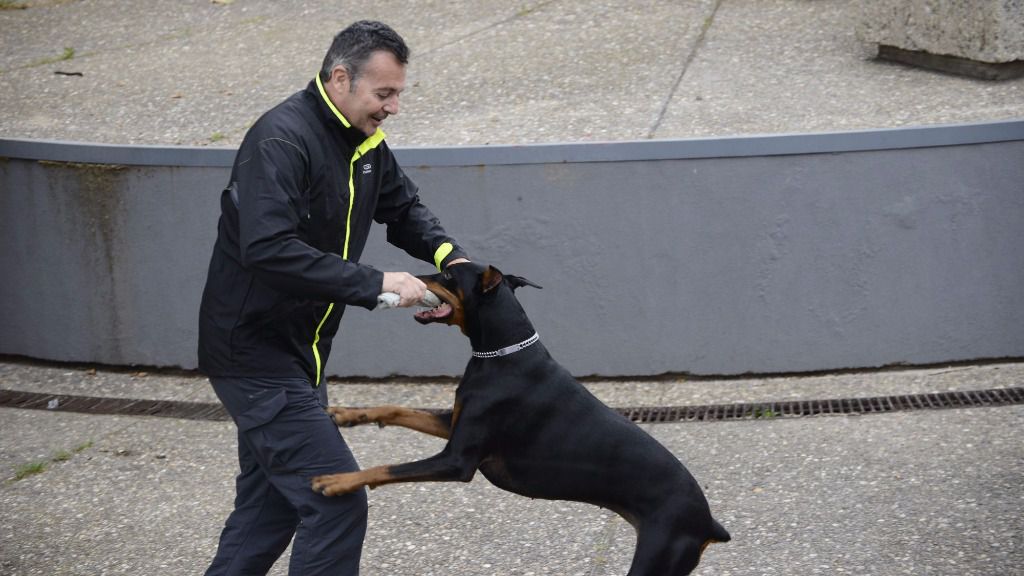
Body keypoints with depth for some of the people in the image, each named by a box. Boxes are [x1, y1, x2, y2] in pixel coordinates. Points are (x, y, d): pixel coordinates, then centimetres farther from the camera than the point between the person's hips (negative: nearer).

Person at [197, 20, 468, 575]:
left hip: (296, 352, 10)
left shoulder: (365, 143, 5)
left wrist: (448, 254, -2)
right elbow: (268, 249, -34)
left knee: (270, 504, 17)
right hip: (254, 351, -10)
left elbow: (404, 208, 20)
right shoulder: (283, 138, -23)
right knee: (337, 504, -12)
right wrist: (374, 284, -32)